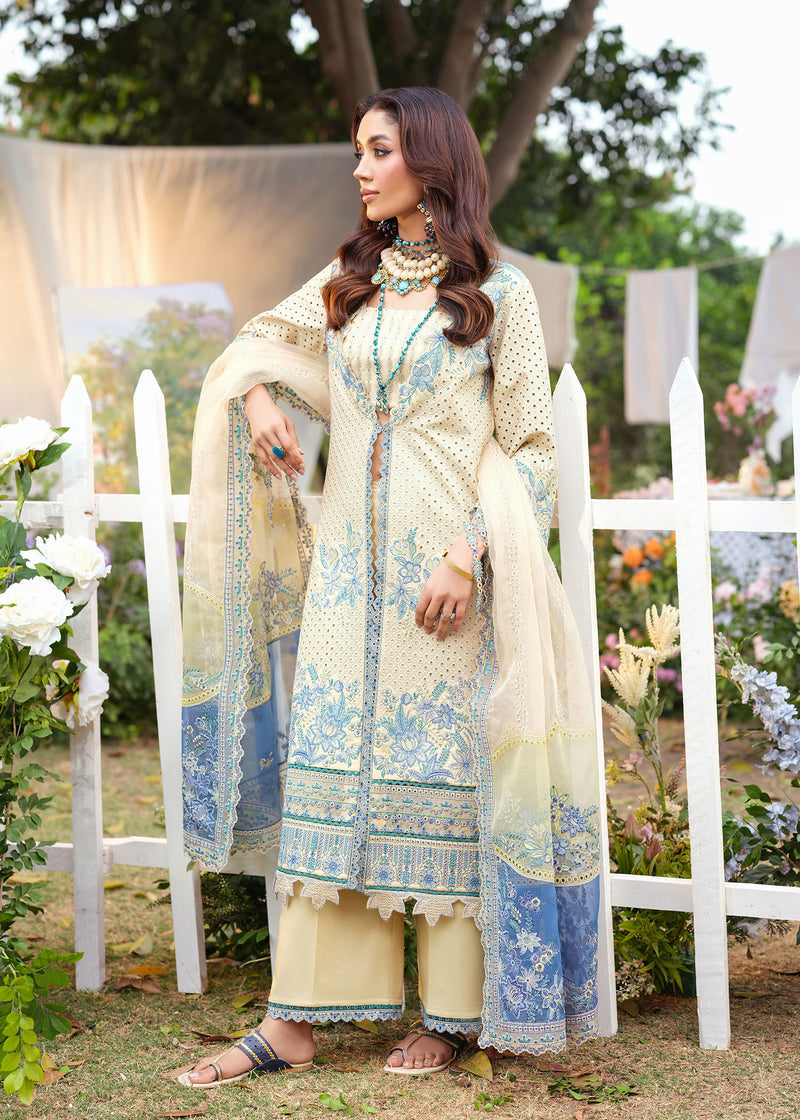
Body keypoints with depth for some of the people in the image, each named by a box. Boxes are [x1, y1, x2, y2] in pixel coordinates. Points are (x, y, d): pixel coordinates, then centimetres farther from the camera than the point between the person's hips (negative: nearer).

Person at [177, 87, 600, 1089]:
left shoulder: (498, 291, -2)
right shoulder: (348, 281, 12)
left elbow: (527, 448, -4)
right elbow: (262, 339, 27)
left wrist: (469, 554, -15)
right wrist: (258, 399, 5)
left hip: (449, 562, -4)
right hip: (349, 556, 5)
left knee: (446, 766, -1)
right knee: (327, 763, 1)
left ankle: (450, 1015, 10)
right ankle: (297, 1021, 3)